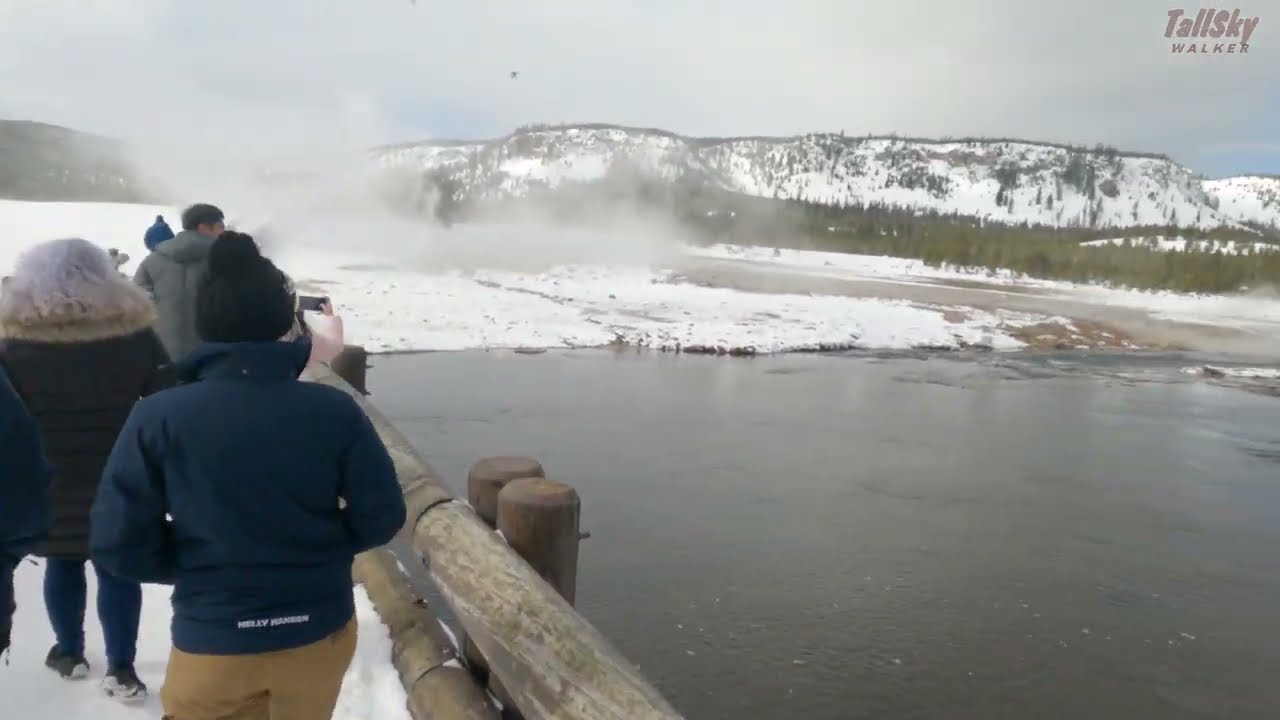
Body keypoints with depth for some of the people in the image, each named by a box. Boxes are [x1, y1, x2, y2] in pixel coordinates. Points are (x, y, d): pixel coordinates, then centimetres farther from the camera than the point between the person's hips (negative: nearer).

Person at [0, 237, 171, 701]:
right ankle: (120, 669, 13)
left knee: (62, 568, 18)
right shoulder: (136, 336, -5)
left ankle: (69, 654, 34)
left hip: (49, 486, 0)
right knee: (118, 570, 8)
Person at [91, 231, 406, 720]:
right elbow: (381, 519, -9)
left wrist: (194, 566, 6)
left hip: (212, 642, -2)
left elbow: (118, 545, -12)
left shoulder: (158, 417, -14)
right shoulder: (335, 410, -13)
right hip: (320, 632, 2)